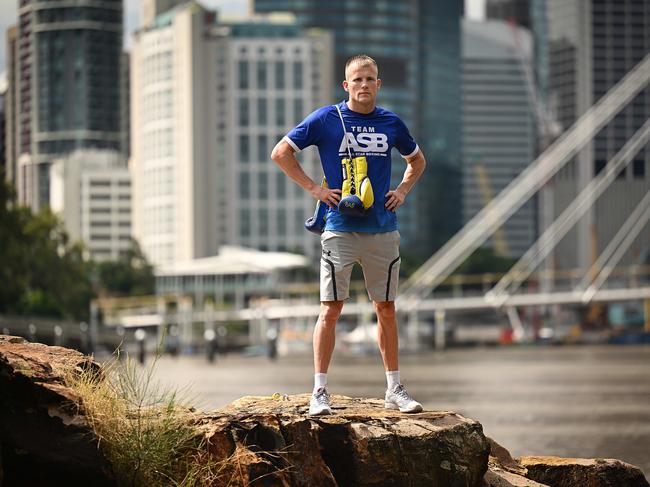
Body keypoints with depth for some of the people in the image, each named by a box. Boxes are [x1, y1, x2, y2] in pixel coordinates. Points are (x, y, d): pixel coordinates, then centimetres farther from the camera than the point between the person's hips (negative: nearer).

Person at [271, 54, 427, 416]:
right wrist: (314, 188, -4)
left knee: (386, 309, 8)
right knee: (331, 309, -5)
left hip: (383, 230, 3)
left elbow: (417, 160, 27)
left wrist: (403, 191, 10)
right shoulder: (326, 119, -1)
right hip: (340, 229, -3)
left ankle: (395, 390, 16)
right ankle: (320, 392, 0)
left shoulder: (391, 123, 9)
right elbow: (281, 152, 3)